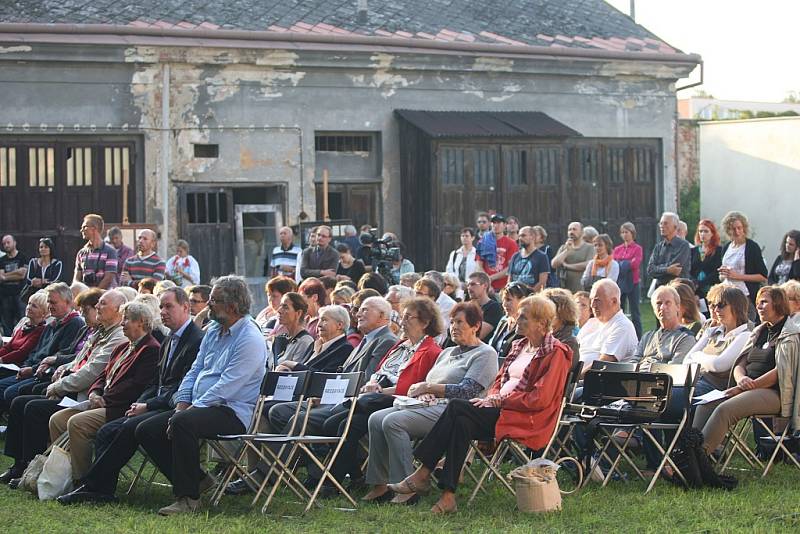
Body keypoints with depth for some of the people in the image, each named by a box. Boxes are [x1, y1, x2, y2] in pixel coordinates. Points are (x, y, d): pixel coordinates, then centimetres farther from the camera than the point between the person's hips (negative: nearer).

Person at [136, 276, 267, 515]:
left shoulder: (250, 340, -14)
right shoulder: (213, 331, 16)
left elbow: (225, 387, -20)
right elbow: (194, 371, 19)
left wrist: (186, 412, -19)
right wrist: (182, 404, 1)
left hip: (233, 412, -10)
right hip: (201, 406, 10)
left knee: (183, 423, -36)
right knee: (146, 430, -3)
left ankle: (188, 497, -27)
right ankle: (195, 478, 5)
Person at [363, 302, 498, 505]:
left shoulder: (485, 354, 1)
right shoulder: (447, 353, 28)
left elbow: (467, 391, -12)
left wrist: (428, 387, -11)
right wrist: (418, 390, 0)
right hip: (429, 405, 9)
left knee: (393, 421, -28)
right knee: (376, 419, -13)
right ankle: (379, 483, -16)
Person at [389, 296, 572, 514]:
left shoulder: (556, 353, -4)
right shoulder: (520, 345, 23)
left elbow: (540, 398, -13)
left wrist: (500, 400, -13)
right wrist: (492, 397, 1)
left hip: (527, 418, -8)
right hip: (501, 408, 8)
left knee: (457, 407, -25)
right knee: (462, 422, -25)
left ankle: (423, 473, -23)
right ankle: (448, 496, -31)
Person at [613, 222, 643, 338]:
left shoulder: (637, 248, 0)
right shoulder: (617, 249, 14)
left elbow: (635, 264, -12)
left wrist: (620, 264, -4)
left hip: (633, 283, -5)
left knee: (634, 313, -2)